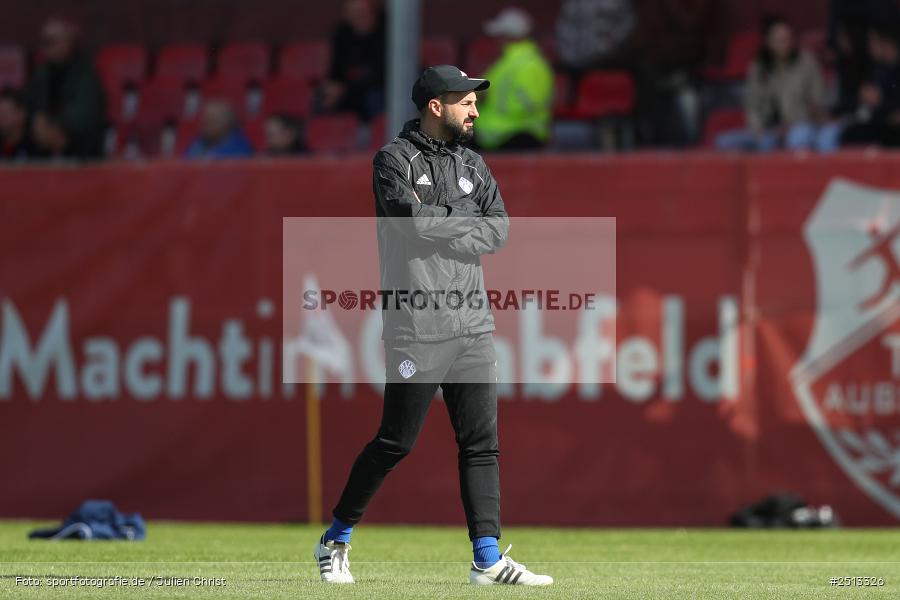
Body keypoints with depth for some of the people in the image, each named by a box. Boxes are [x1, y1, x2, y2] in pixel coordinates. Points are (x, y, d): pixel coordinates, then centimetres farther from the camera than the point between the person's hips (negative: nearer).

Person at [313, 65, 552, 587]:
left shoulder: (473, 165, 15)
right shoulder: (395, 160, -3)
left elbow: (500, 231, 3)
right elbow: (415, 218, -19)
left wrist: (438, 229, -10)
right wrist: (469, 221, -4)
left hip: (473, 325, 6)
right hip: (417, 329, -6)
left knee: (481, 441, 1)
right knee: (397, 441, -3)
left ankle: (488, 558, 2)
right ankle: (336, 540, 13)